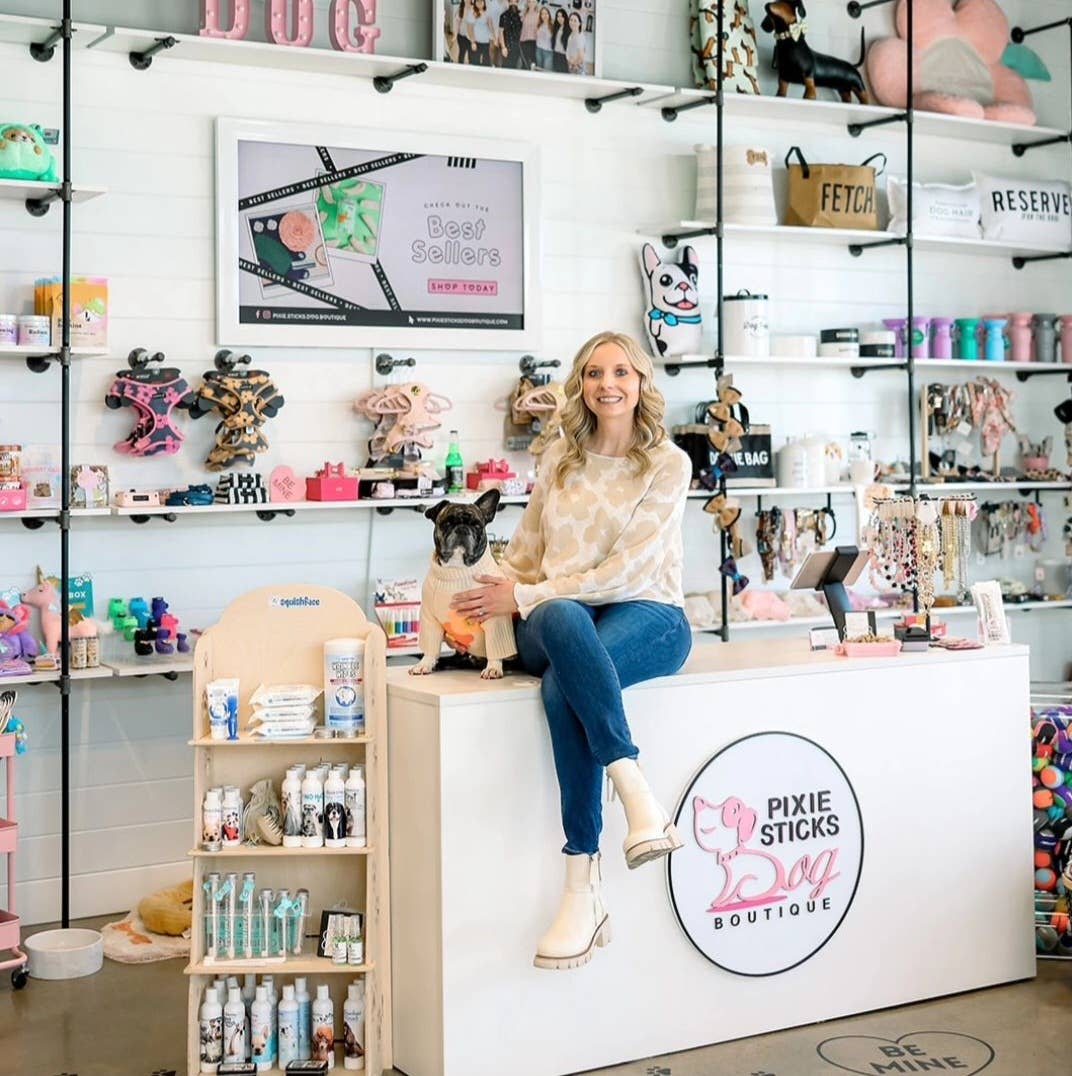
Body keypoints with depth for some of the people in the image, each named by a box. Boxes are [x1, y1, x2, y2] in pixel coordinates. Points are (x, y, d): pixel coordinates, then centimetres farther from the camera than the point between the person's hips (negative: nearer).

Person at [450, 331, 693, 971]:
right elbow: (525, 554, 20)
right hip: (555, 619, 3)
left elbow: (624, 571, -10)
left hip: (646, 616, -3)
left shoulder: (668, 464, 0)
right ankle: (639, 796, -43)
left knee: (562, 688, -37)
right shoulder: (559, 459, 15)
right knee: (563, 619, -37)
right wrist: (493, 602, 1)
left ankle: (585, 892, -32)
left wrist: (523, 596, -11)